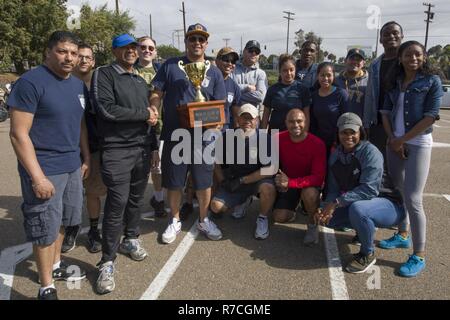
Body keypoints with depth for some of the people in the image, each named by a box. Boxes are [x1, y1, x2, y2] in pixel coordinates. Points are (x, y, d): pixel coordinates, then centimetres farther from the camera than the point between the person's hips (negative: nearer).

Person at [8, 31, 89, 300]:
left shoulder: (78, 85, 9)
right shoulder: (31, 82, -14)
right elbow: (18, 134, -17)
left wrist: (86, 159, 15)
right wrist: (37, 177, -20)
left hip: (72, 166, 7)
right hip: (45, 169, -7)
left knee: (61, 222, 19)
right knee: (45, 229, 3)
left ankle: (56, 266, 39)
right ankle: (47, 288, 18)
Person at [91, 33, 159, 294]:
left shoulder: (141, 80, 19)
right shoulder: (104, 74, -2)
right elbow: (107, 109, -16)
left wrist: (154, 147, 17)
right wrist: (143, 113, -9)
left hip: (143, 149, 6)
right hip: (117, 151, -6)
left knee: (136, 199, 12)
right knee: (117, 204, -8)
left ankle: (131, 239, 33)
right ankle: (108, 262, 3)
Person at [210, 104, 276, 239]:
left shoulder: (264, 138, -14)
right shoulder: (227, 137, -5)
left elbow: (269, 169, -18)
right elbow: (217, 162, 8)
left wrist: (242, 180, -19)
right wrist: (223, 181, -7)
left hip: (257, 180, -3)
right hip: (233, 181, 3)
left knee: (268, 188, -36)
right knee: (216, 206, -13)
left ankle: (263, 218, -4)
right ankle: (243, 201, 19)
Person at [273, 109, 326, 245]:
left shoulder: (317, 144, -23)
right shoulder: (278, 139, -14)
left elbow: (319, 177, -26)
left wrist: (290, 182, -36)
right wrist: (280, 181, -15)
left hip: (310, 183, -2)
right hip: (287, 184, 3)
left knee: (310, 193, -37)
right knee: (279, 217, -14)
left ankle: (312, 225, -6)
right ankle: (290, 211, 25)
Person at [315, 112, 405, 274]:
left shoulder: (370, 152, -20)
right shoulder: (336, 155, 0)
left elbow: (369, 189, -30)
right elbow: (334, 189, -1)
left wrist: (337, 202, -32)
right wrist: (327, 208, -21)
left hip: (389, 204, -7)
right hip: (357, 203, 7)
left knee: (357, 209, -36)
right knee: (327, 218, -4)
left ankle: (368, 254, -9)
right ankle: (365, 228, 20)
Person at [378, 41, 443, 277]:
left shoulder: (432, 81, -5)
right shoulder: (394, 81, 10)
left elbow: (431, 116, -12)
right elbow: (386, 112, 6)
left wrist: (403, 140, -13)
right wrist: (393, 139, -7)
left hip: (418, 143, -5)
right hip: (394, 142, 6)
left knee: (412, 199, -10)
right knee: (397, 191, 14)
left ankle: (419, 256, -1)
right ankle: (402, 235, 32)